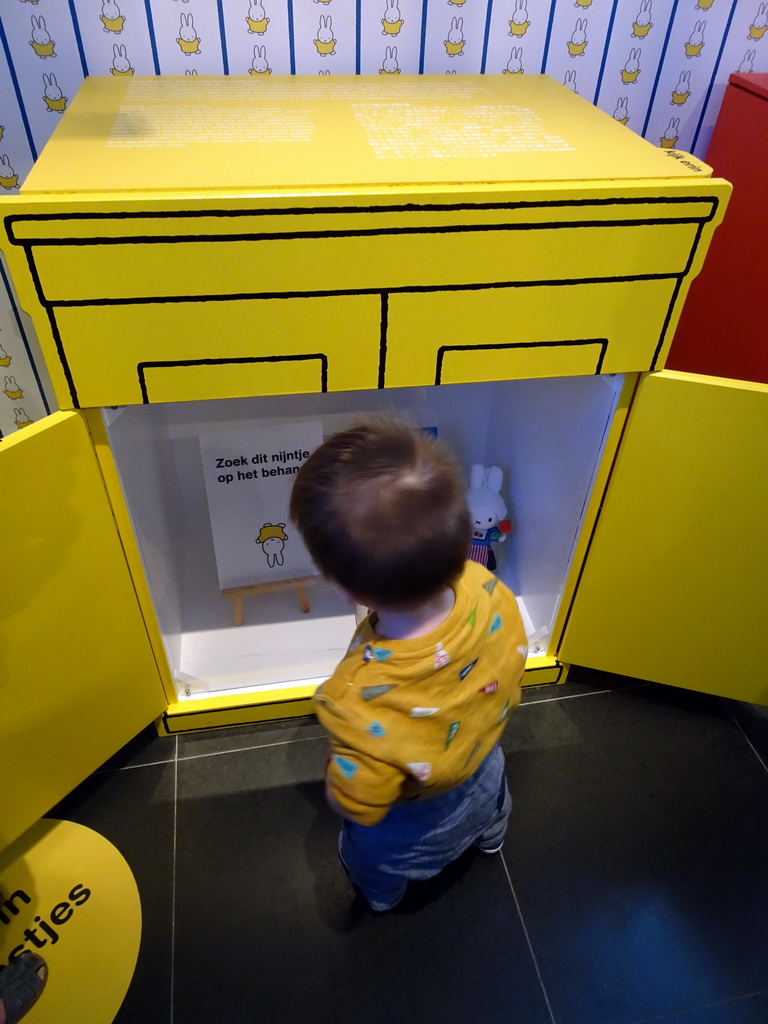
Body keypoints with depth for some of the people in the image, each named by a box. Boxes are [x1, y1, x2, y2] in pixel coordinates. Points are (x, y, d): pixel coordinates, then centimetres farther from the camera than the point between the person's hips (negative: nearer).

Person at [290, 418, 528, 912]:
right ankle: (490, 837, 76)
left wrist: (334, 768, -11)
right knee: (488, 809, 43)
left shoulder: (361, 705, -51)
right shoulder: (491, 593, -36)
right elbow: (509, 692, -13)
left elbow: (357, 807, -29)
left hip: (410, 824, -3)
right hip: (484, 773, 4)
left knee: (377, 877, 36)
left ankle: (383, 899, 69)